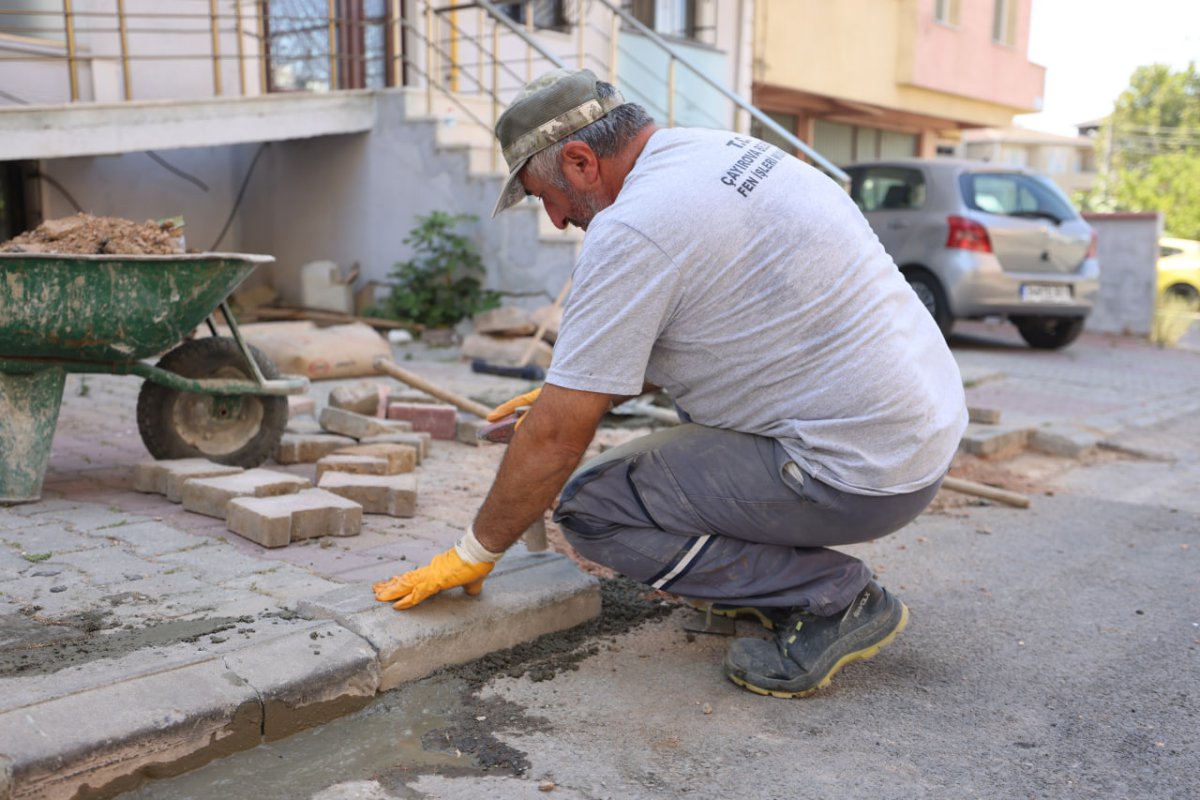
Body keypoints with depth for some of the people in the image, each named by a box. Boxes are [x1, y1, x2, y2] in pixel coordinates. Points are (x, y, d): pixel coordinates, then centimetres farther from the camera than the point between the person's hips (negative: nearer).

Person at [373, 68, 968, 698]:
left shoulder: (632, 230, -18)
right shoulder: (725, 150, 10)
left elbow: (556, 435, -13)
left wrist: (475, 554, 1)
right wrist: (579, 387, 20)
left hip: (864, 472, -9)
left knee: (589, 505, -6)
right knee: (687, 383, 27)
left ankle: (832, 598, -3)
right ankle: (781, 569, 18)